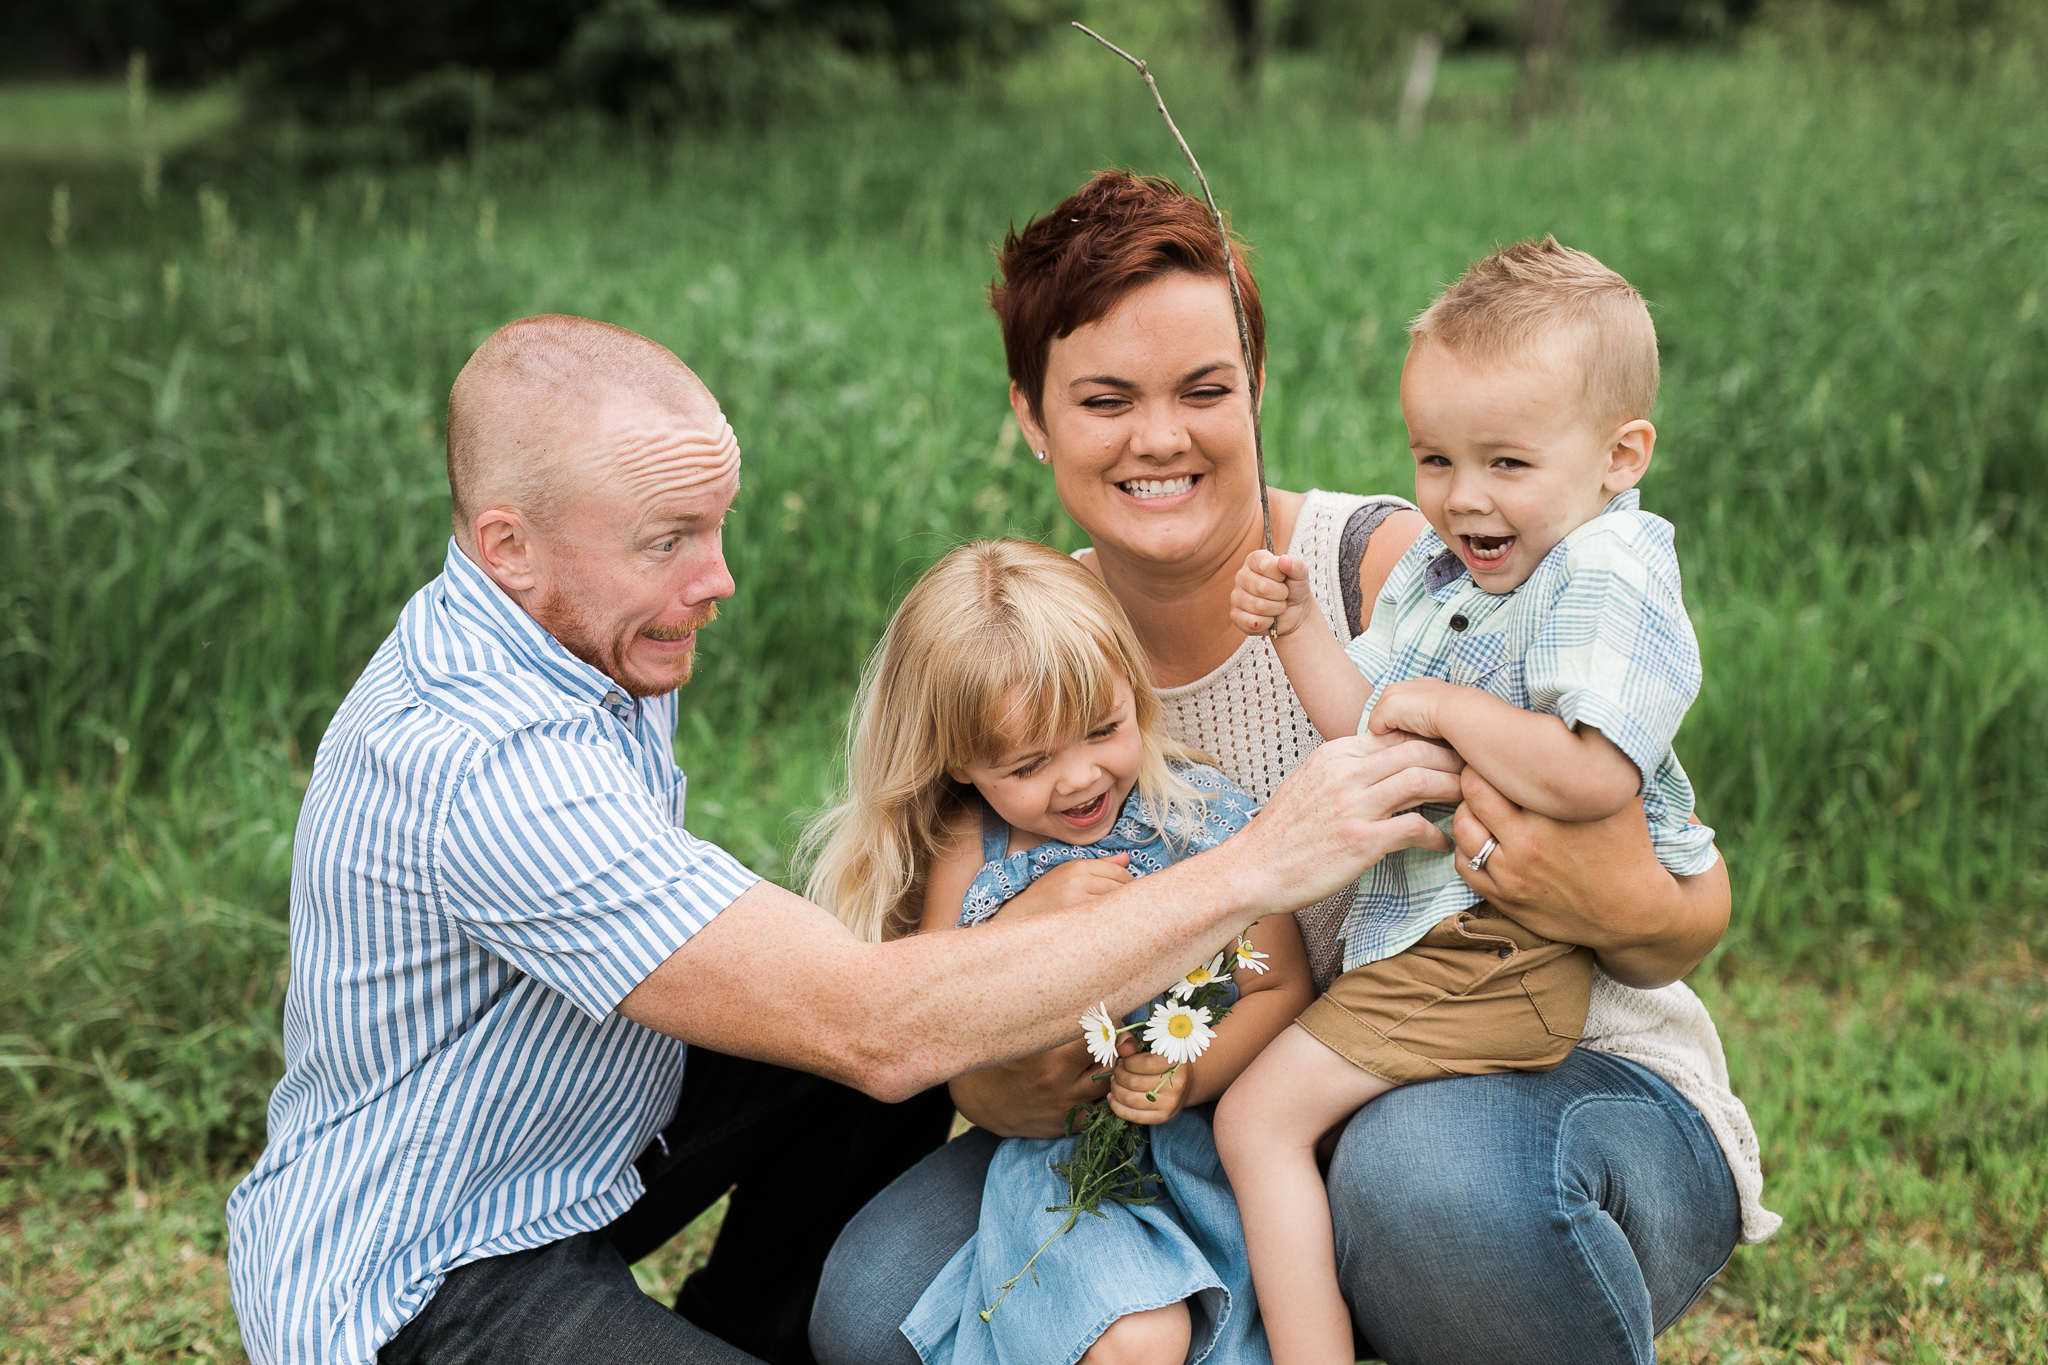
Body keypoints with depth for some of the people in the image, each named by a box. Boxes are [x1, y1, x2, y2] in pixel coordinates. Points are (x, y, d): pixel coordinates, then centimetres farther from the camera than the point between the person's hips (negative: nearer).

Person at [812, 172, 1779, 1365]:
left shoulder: (1407, 575, -18)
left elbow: (1693, 912, -13)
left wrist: (1629, 914, -37)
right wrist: (997, 1091, -19)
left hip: (1568, 1082, -5)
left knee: (1430, 1168, -40)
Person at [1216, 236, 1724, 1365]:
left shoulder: (1604, 584, -19)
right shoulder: (1435, 569, 10)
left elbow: (1594, 777, -33)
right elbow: (1376, 733, 13)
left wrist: (1447, 707, -22)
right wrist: (1298, 630, 0)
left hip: (1489, 960, -10)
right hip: (1419, 922, 10)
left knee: (1259, 1117, -12)